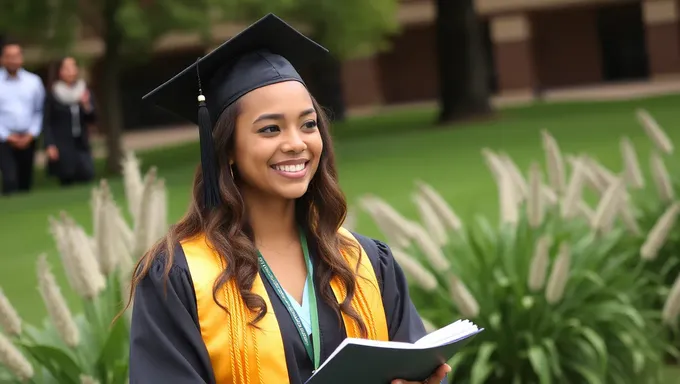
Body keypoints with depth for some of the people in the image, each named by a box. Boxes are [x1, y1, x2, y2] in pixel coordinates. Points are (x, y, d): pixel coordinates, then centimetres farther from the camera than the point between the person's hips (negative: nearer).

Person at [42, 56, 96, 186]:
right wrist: (49, 145, -12)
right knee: (67, 181, -8)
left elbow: (92, 120, 9)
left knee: (88, 176, -8)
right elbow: (47, 123, -3)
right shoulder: (52, 96, -1)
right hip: (62, 145, -3)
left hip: (81, 144, 3)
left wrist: (87, 105, -10)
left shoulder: (83, 92, 9)